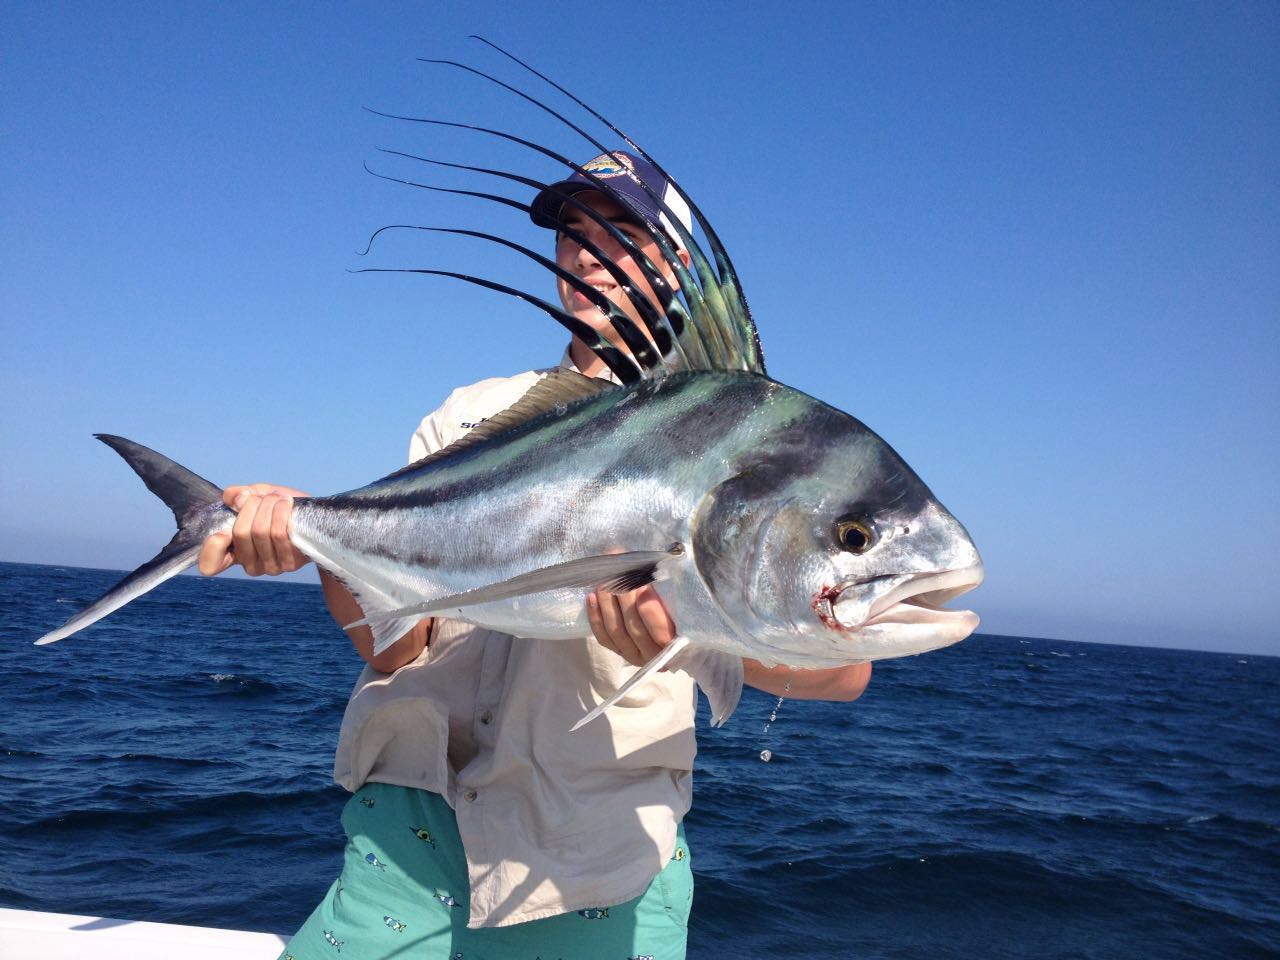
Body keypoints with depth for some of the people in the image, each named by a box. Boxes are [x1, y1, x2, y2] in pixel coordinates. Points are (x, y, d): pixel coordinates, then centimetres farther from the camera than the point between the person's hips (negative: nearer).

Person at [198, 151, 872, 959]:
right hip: (419, 814, 3)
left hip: (605, 852, -2)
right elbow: (395, 645, 3)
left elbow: (844, 669, -14)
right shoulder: (471, 415, 11)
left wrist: (701, 631, -33)